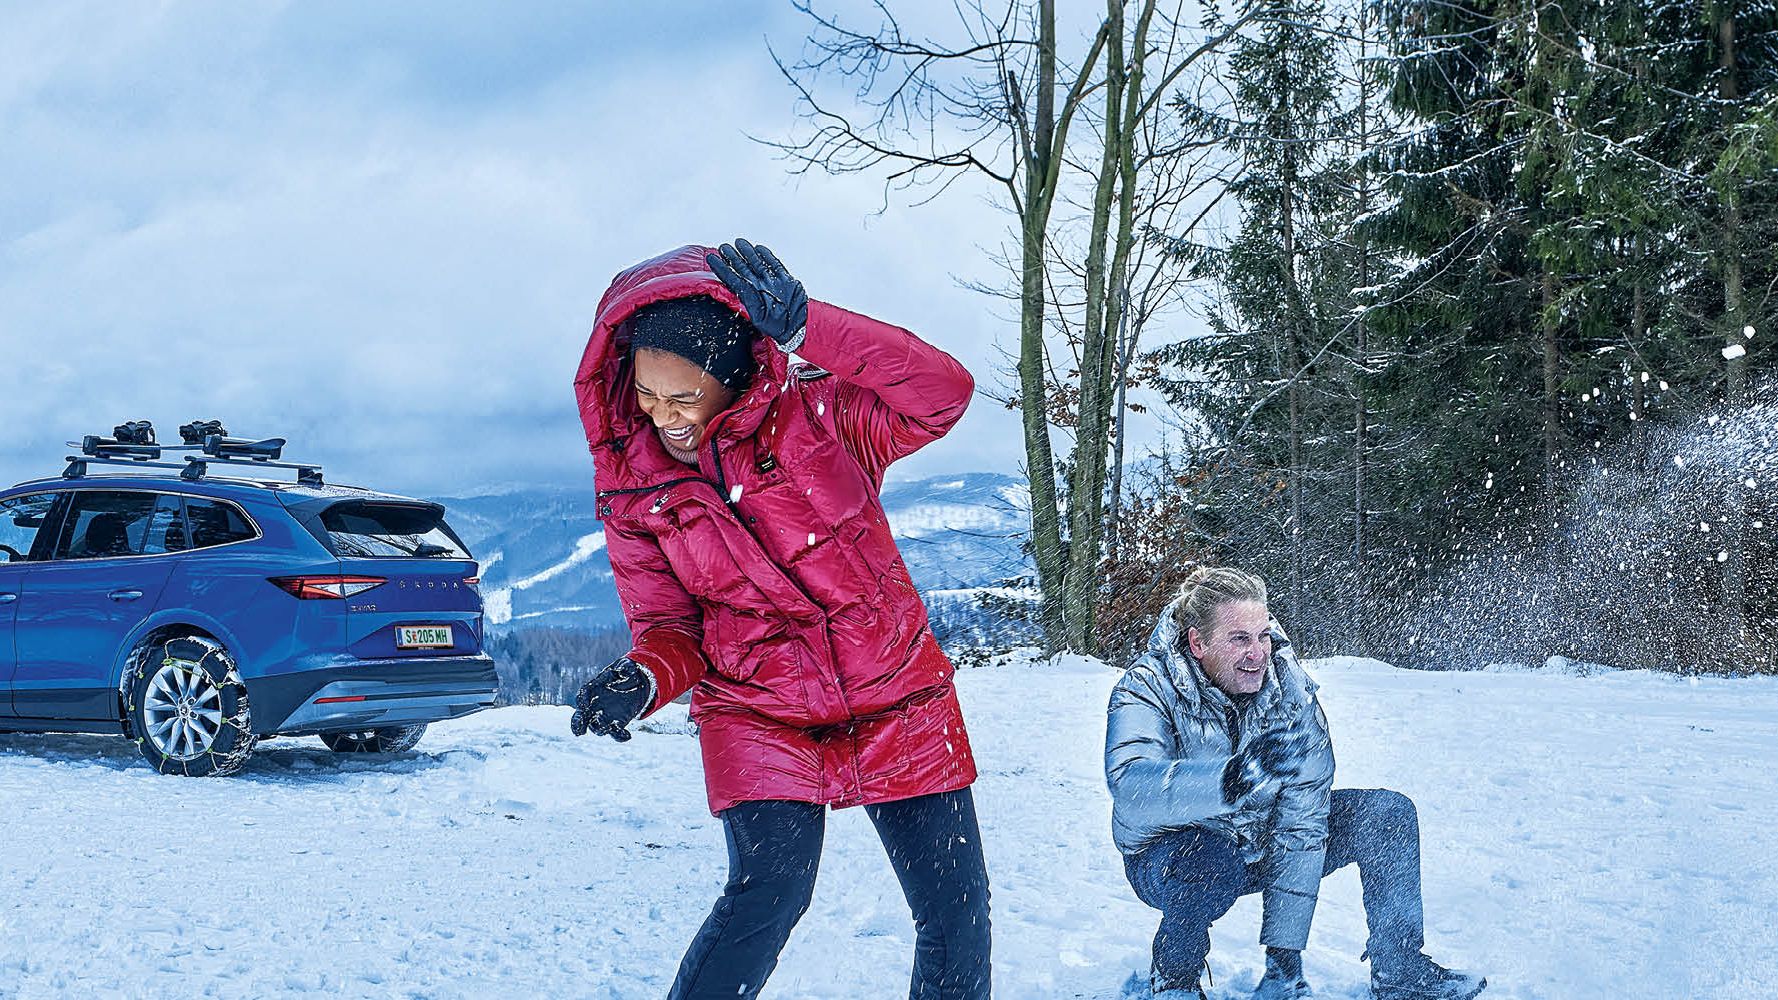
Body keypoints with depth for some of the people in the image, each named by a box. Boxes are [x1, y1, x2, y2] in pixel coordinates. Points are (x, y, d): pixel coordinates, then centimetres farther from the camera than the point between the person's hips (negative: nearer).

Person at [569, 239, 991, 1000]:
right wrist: (643, 681, -22)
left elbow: (943, 393, -28)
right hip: (758, 715, 0)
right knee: (770, 887, -23)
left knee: (955, 910, 5)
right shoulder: (632, 487, -5)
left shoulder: (815, 415, -13)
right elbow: (667, 625, 2)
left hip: (897, 701, 1)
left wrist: (803, 326, -36)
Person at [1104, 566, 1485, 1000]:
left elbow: (1301, 825, -19)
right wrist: (1230, 780, -64)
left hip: (1263, 844, 4)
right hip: (1169, 854, -4)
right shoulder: (1147, 688, -25)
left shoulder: (1291, 689, -16)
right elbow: (1131, 791, -45)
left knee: (1389, 814, -9)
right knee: (1211, 860, -39)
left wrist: (1284, 952, -24)